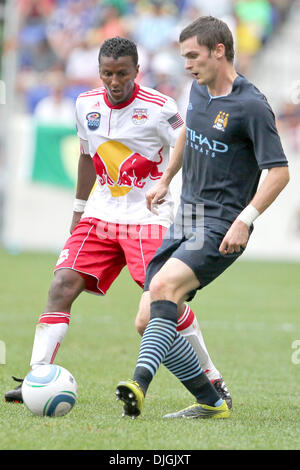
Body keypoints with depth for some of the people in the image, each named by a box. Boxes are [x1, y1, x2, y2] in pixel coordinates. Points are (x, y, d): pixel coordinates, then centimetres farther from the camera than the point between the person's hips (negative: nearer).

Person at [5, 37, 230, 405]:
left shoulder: (159, 108, -11)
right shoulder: (86, 105, 5)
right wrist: (78, 210, 23)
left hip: (148, 217, -5)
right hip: (101, 214, 5)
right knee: (63, 284, -12)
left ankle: (213, 379, 1)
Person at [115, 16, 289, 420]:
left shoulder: (252, 106, -14)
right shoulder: (199, 90, 10)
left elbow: (279, 171, -16)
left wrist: (245, 220, -25)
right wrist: (165, 180, 33)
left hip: (221, 229, -8)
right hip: (185, 220, 9)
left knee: (163, 286, -33)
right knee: (148, 321, 0)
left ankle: (140, 383, -45)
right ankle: (210, 403, 11)